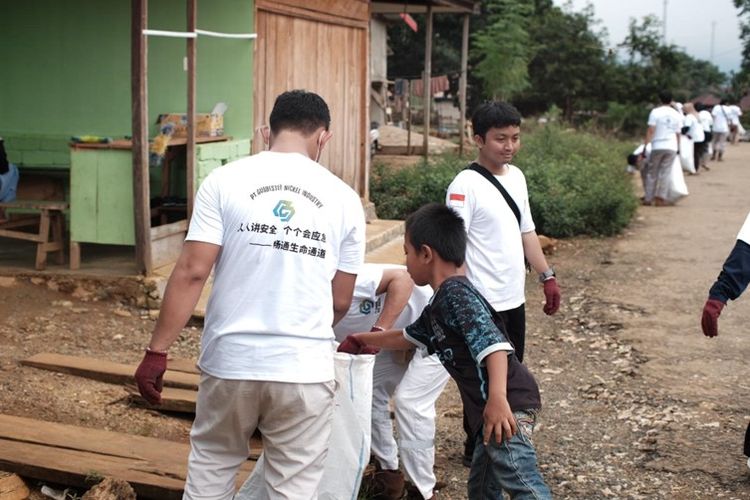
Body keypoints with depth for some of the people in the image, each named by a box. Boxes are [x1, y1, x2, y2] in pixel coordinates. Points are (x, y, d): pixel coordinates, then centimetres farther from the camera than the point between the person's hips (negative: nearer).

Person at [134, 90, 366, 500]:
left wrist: (157, 350, -4)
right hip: (304, 370, 0)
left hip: (230, 361, 0)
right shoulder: (344, 199, 1)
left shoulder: (225, 181, -3)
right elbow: (340, 301, 7)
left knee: (210, 466, 22)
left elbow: (191, 272, -9)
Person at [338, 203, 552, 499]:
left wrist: (497, 397, -36)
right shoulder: (437, 308, 21)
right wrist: (362, 340, 54)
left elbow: (493, 342, -24)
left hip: (508, 406, -11)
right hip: (487, 410, 11)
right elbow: (406, 337, 41)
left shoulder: (457, 294, -10)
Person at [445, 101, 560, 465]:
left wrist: (546, 276, 14)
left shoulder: (516, 177, 9)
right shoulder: (466, 185, -16)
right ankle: (477, 450, 20)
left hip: (514, 299, 8)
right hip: (484, 304, -8)